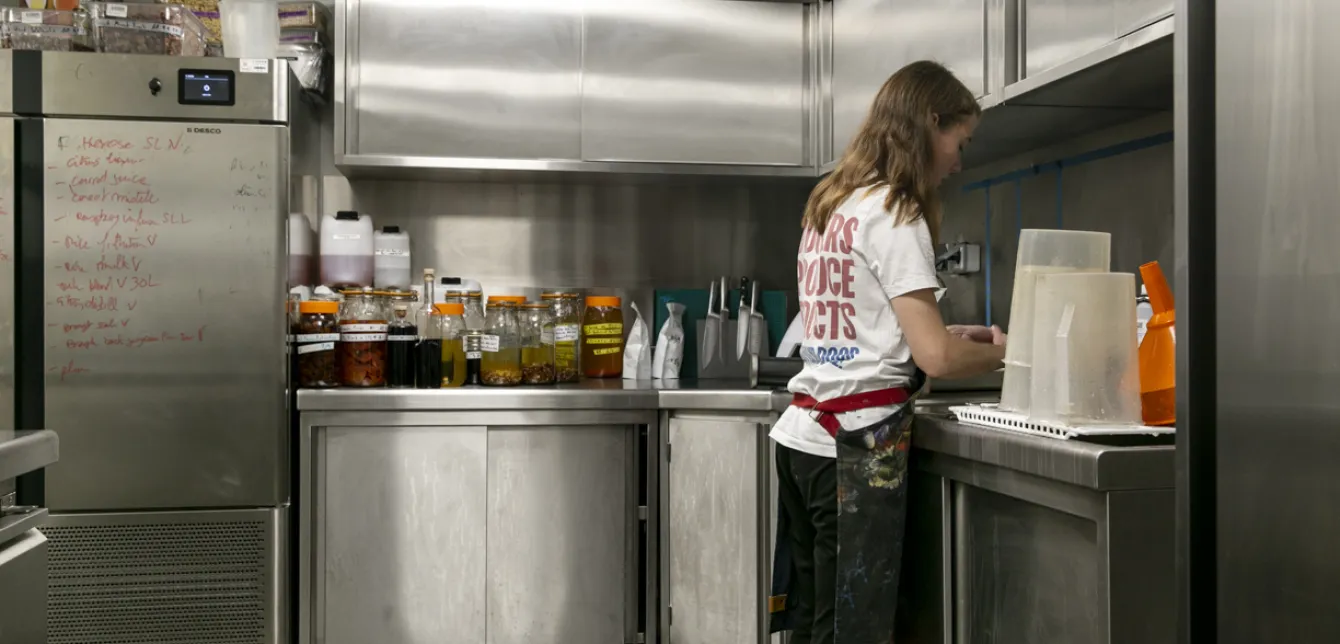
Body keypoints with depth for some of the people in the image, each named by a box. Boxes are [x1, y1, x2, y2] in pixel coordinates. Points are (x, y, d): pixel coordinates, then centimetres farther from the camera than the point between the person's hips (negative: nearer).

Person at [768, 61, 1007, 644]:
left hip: (801, 433, 8)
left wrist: (954, 335, 15)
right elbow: (934, 357, -14)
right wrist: (1004, 351, 3)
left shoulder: (829, 204, 15)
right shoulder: (894, 214, -10)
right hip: (857, 444, -8)